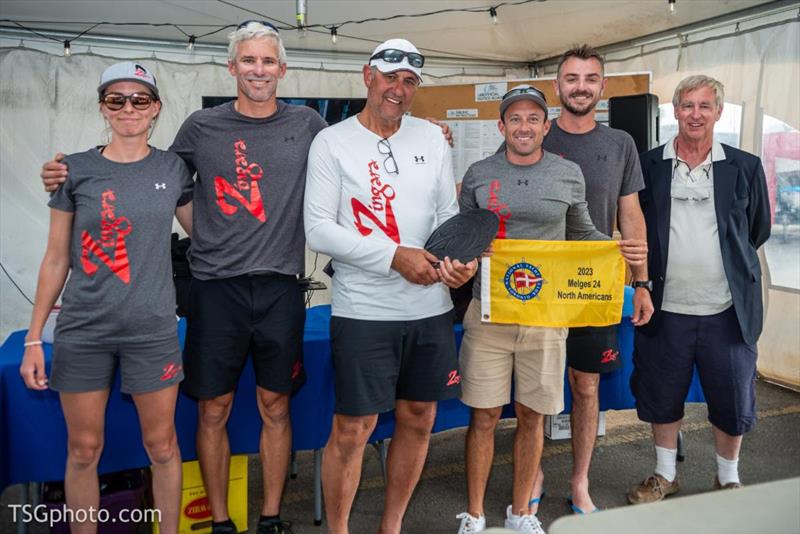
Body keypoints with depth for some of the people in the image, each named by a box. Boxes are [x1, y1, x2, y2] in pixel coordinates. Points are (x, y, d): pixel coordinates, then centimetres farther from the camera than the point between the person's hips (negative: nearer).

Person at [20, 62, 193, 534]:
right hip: (83, 332, 0)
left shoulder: (173, 169, 3)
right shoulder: (76, 170, 0)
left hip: (152, 330, 0)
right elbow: (56, 258, 4)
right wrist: (33, 339, 2)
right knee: (84, 451, 10)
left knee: (162, 445, 9)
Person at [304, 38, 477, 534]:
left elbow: (449, 212, 11)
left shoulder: (433, 138, 8)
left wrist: (462, 256, -10)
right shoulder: (332, 142, -4)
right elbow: (319, 230, -10)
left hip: (431, 308, 5)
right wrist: (395, 257, -18)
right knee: (352, 430, 2)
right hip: (363, 311, -4)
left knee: (418, 421, 14)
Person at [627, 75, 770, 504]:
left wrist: (729, 267, 11)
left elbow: (758, 231, 11)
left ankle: (728, 479, 35)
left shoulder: (745, 167, 1)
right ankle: (664, 475, 34)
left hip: (727, 310, 0)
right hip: (665, 308, 0)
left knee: (732, 402, 11)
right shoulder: (648, 165, 0)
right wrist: (648, 274, 5)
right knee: (661, 398, 13)